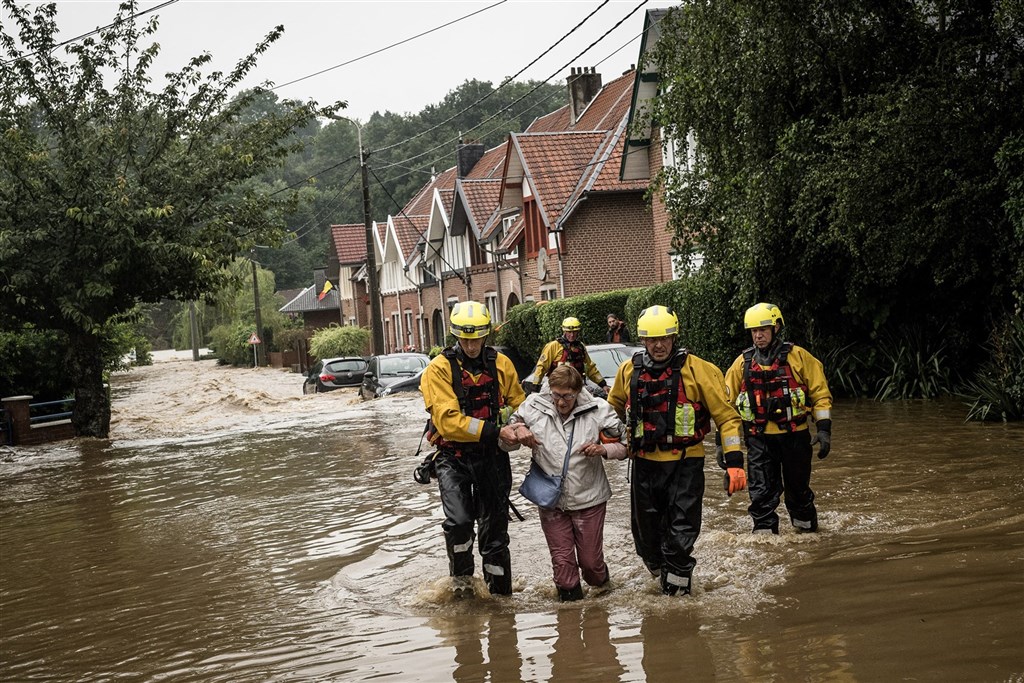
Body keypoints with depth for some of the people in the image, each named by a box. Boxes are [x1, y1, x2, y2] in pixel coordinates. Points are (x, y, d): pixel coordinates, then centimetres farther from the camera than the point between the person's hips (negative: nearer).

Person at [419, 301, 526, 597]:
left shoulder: (500, 364, 2)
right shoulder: (439, 369, -11)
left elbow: (518, 403, 10)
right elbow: (448, 421, -20)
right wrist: (493, 431, -28)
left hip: (492, 456, 3)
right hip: (453, 457, -3)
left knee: (495, 528, 11)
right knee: (459, 520, -22)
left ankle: (501, 593, 26)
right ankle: (461, 579, 5)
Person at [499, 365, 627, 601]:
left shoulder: (598, 409, -8)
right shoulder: (534, 406, -5)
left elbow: (623, 446, -1)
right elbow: (505, 441, 5)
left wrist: (602, 450, -22)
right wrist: (516, 431, -18)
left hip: (588, 498, -1)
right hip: (551, 500, 1)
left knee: (590, 561, 9)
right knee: (562, 561, 6)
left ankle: (599, 582, 42)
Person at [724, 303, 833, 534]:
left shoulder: (797, 357, -2)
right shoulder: (743, 363, 4)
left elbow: (820, 393, 1)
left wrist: (824, 429, -7)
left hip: (794, 435, -1)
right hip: (759, 439, 1)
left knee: (798, 489, 14)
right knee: (762, 494, -5)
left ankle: (807, 529, 36)